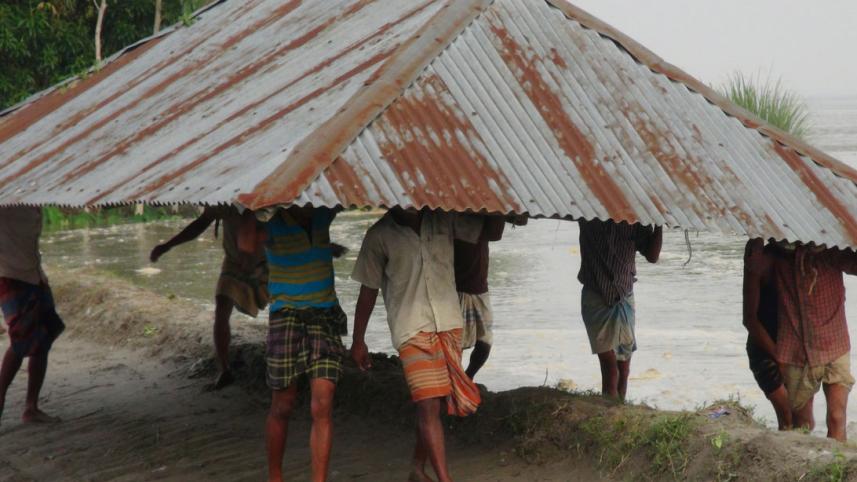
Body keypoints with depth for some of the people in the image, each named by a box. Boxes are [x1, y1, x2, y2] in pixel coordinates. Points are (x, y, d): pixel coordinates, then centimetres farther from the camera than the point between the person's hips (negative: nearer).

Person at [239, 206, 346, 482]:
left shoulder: (323, 215, 5)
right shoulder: (273, 224, -8)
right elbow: (247, 244, -29)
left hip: (325, 316, 3)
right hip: (287, 316, -2)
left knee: (322, 406, -9)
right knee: (283, 405, 5)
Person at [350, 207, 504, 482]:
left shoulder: (443, 221, 2)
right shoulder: (380, 236, -5)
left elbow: (488, 230, 7)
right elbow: (368, 291, 2)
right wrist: (358, 342, 5)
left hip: (448, 325, 4)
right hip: (412, 330, -4)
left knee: (432, 403, 11)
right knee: (429, 405, -12)